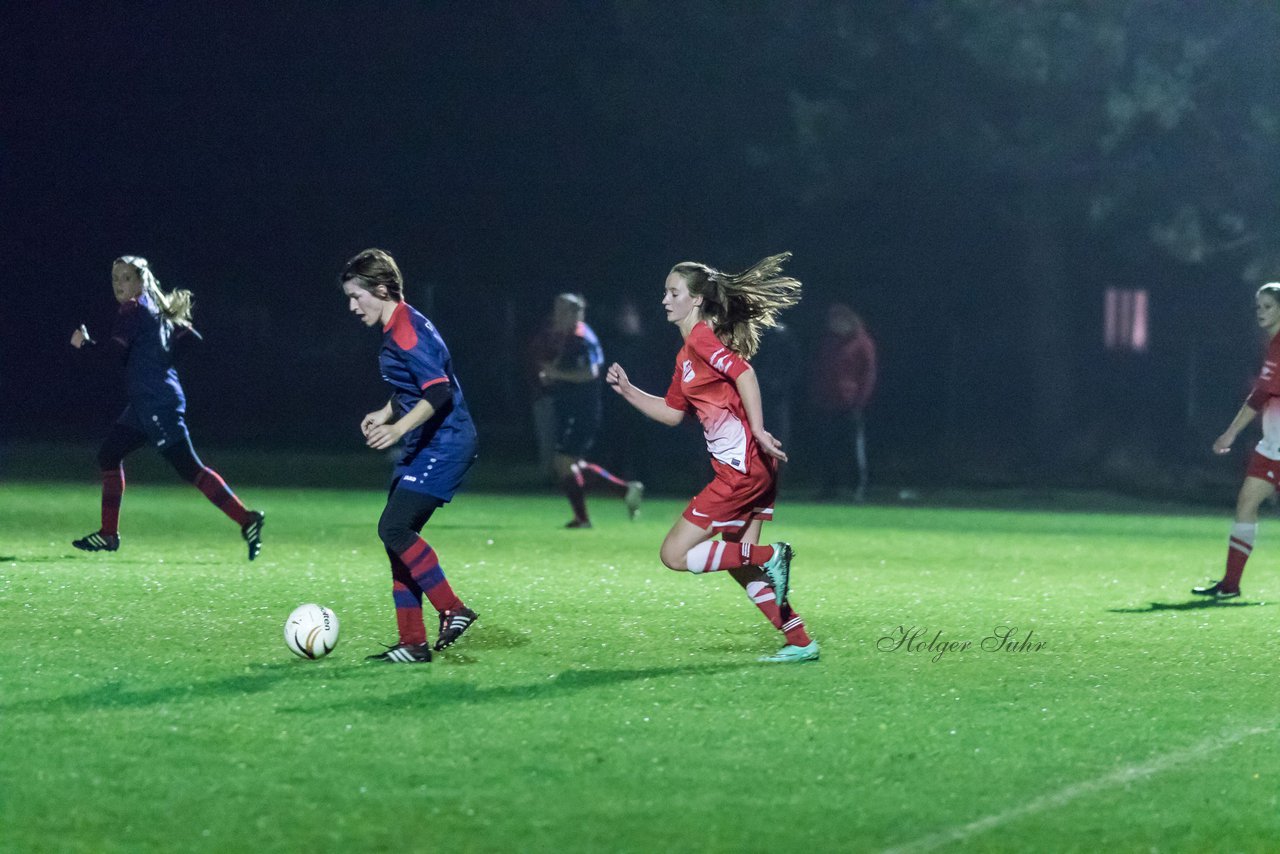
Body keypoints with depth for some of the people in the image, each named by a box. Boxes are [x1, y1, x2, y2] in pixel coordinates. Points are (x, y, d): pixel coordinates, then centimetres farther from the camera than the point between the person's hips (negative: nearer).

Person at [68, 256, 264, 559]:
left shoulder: (134, 310, -9)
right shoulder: (157, 312, 16)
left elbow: (116, 349, -19)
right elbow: (191, 336, 17)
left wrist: (85, 343, -4)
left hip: (157, 405, -10)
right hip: (144, 405, 10)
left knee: (189, 468, -10)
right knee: (109, 455, 12)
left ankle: (246, 519, -12)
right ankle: (108, 534, 15)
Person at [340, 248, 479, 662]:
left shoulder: (407, 331, -18)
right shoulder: (396, 329, 14)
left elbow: (439, 391, -27)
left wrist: (398, 428, -36)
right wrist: (384, 414, 19)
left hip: (443, 444, -11)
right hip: (423, 446, 11)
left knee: (394, 528, -17)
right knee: (397, 535, 7)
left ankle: (453, 610, -9)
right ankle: (413, 643, 9)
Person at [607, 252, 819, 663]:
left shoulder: (700, 337, -10)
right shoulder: (685, 355, 19)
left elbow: (743, 372, -24)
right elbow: (671, 412, 25)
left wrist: (757, 431, -29)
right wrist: (626, 390, 17)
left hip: (742, 467, -10)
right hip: (742, 467, 10)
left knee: (674, 554, -6)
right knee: (737, 561, 16)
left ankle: (770, 556, -8)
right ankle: (800, 642, 16)